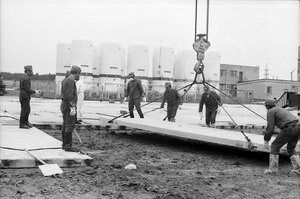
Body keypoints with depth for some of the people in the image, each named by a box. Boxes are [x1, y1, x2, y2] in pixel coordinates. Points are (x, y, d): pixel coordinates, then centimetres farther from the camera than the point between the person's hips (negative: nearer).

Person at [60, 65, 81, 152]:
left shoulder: (65, 80, 15)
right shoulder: (71, 81, -16)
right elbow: (70, 95, -23)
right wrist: (72, 107, -25)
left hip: (64, 104, 10)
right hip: (69, 105, -10)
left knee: (65, 125, 11)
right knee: (70, 126, -10)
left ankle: (65, 144, 16)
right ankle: (68, 146, -10)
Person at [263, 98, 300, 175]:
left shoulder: (270, 112, 5)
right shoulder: (281, 110, 32)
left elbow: (270, 128, -3)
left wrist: (266, 141, 2)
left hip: (289, 129, -8)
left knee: (275, 146, 6)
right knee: (291, 149, 22)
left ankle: (272, 168, 4)